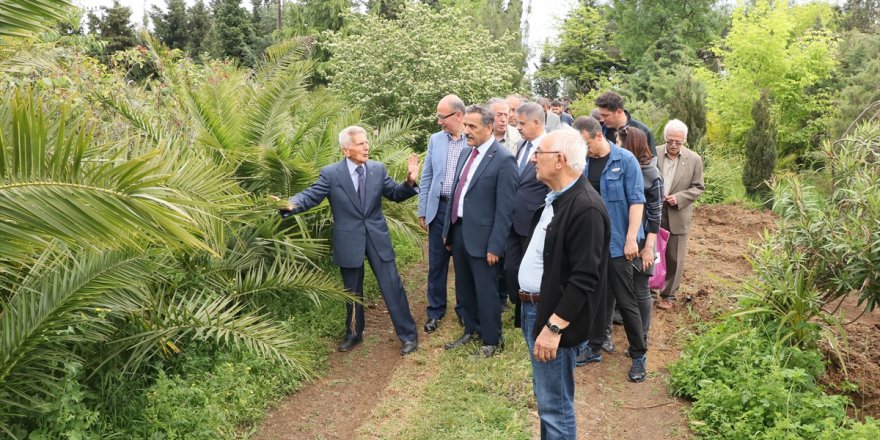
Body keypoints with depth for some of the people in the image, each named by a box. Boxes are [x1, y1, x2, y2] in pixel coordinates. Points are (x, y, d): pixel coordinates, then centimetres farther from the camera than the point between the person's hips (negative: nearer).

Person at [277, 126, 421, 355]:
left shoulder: (378, 169, -1)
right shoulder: (330, 173, -8)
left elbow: (396, 194, 5)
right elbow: (310, 196, -12)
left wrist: (409, 181, -16)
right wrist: (290, 205, -33)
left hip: (377, 238, 1)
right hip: (349, 242, -1)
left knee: (392, 286, 3)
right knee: (352, 292, 16)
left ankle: (408, 334, 17)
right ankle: (354, 334, 36)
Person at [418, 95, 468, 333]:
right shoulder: (435, 139, 5)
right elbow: (426, 177, 8)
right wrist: (422, 210, 6)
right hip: (439, 208, 3)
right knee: (436, 264, 11)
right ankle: (435, 311, 25)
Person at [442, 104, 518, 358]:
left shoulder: (503, 159, -15)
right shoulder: (467, 153, 9)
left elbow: (505, 209, -16)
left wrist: (495, 246, -17)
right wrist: (448, 231, 13)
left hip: (481, 237, -7)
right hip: (458, 231, 7)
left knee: (486, 292, 8)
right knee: (464, 288, 20)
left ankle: (491, 340, 26)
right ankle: (471, 329, 40)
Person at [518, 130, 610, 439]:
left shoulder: (586, 208, -22)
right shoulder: (553, 197, 8)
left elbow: (584, 279, -25)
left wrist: (553, 327, -25)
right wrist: (529, 304, 14)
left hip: (554, 315, -9)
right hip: (533, 306, 9)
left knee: (555, 405, 3)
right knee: (545, 398, 22)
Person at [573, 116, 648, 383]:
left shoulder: (625, 160, -9)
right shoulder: (582, 163, 3)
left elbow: (636, 201, -11)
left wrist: (631, 239, -18)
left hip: (617, 242, -4)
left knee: (625, 301, 2)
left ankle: (639, 355, 16)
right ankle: (595, 346, 27)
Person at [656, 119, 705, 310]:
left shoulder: (694, 160, -3)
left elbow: (698, 187, 0)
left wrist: (679, 198, -14)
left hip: (677, 217, 0)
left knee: (674, 258, 8)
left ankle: (668, 294, 22)